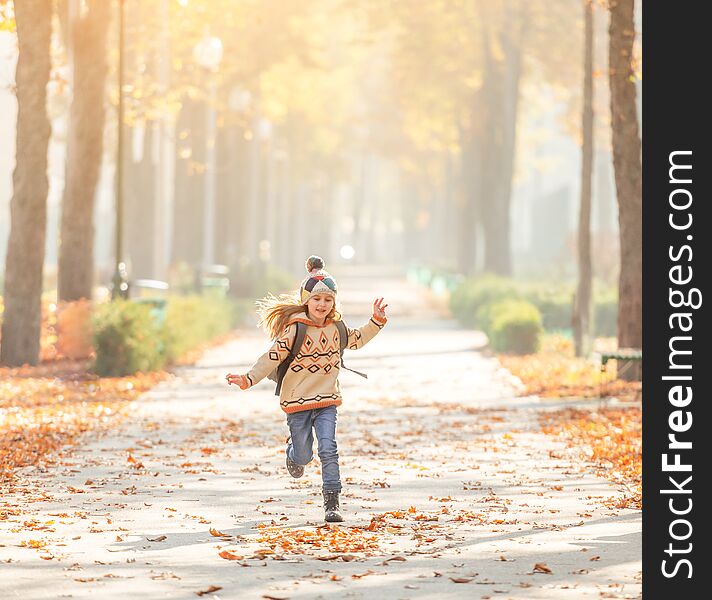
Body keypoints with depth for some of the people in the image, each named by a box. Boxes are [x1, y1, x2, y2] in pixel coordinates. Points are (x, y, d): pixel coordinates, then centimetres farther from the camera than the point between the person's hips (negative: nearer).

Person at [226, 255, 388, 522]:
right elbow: (272, 357, -13)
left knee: (328, 449, -12)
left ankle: (332, 502, -8)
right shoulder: (295, 328, -12)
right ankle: (293, 450, 46)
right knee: (304, 456, 7)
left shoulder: (337, 328, 5)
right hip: (297, 400, -3)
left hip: (327, 400, 3)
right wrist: (248, 379, -23)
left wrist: (377, 321, 16)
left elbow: (358, 340, 26)